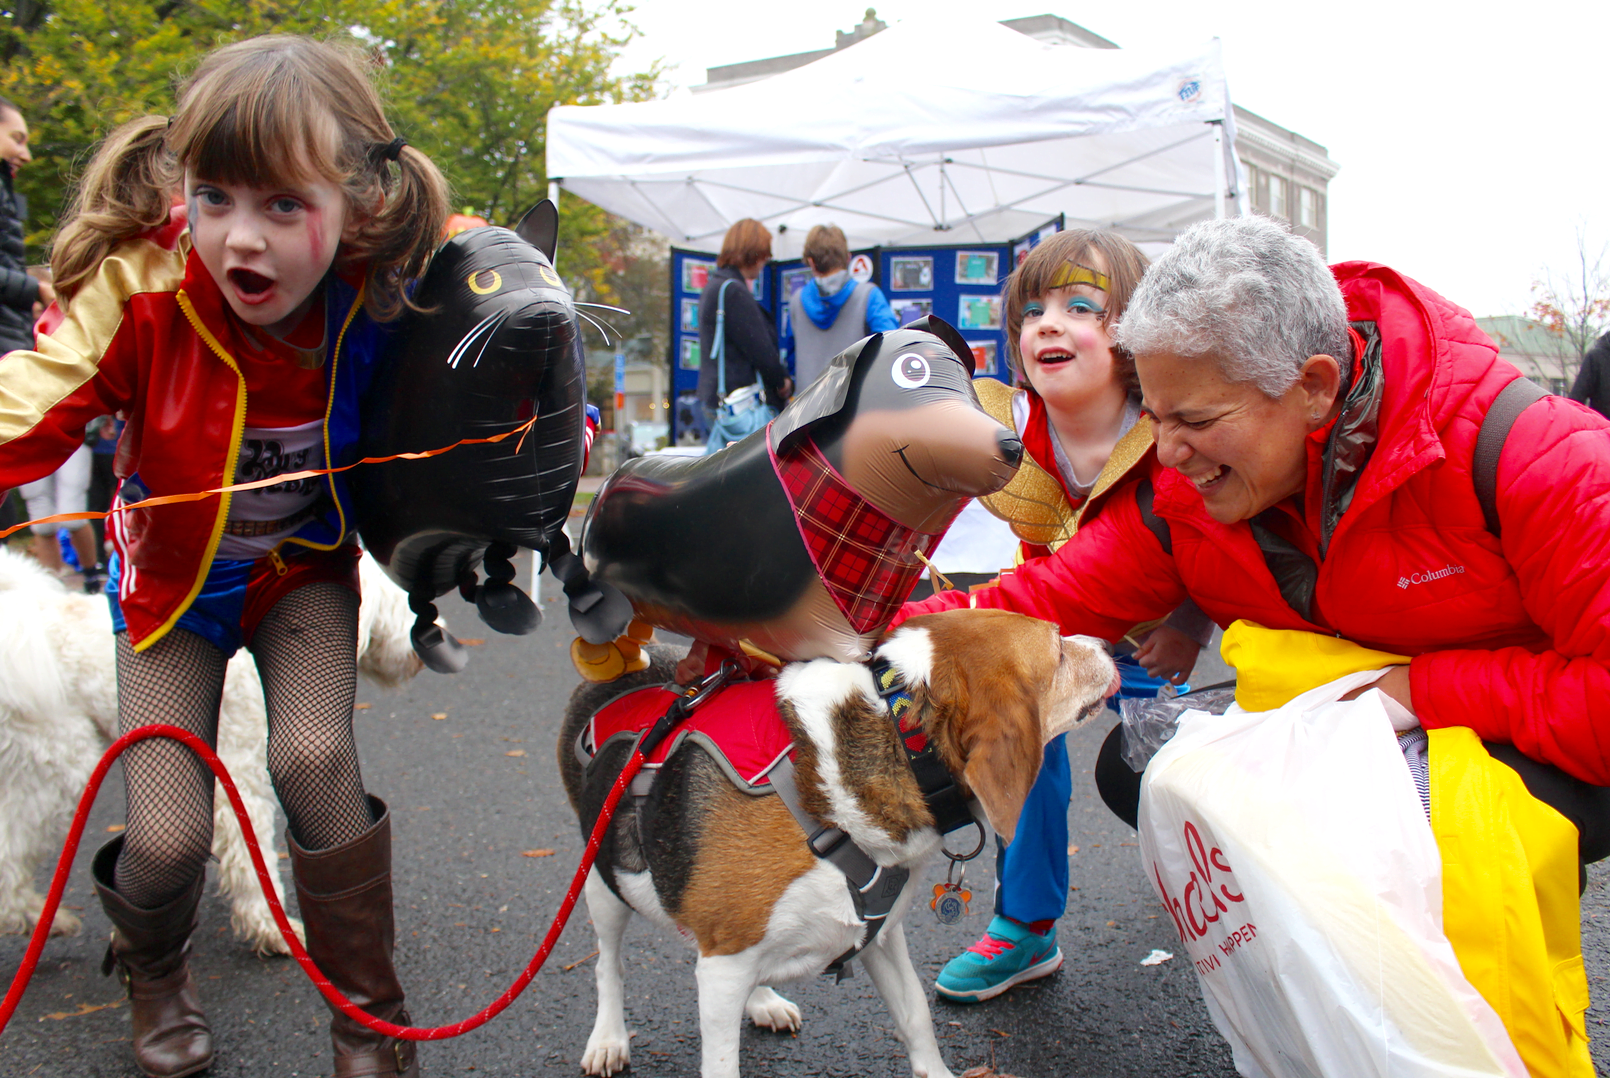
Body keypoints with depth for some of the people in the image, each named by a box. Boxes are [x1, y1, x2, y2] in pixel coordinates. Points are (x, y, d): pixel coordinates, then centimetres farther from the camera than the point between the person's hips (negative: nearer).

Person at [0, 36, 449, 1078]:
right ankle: (154, 969, 37)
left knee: (314, 759, -23)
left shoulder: (386, 290, -22)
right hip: (174, 577, 0)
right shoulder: (140, 295, -28)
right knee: (169, 838, -6)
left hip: (305, 571, 1)